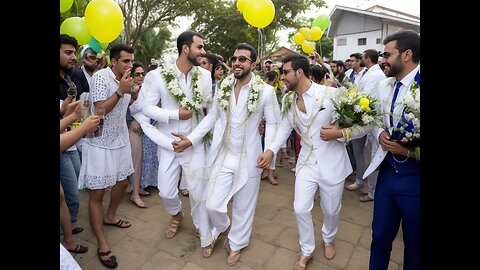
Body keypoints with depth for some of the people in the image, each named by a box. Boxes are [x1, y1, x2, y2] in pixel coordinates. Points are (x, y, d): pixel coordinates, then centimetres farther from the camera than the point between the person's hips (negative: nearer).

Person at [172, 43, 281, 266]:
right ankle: (223, 227, 41)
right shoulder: (223, 87, 0)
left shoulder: (266, 91, -10)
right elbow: (212, 117, 6)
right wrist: (191, 139, -4)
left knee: (243, 207, 13)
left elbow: (273, 123, -4)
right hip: (222, 156, 2)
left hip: (249, 159, -2)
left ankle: (236, 244, 40)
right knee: (212, 205, 5)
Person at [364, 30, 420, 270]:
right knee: (380, 235, 19)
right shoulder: (384, 86, 3)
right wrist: (380, 135, -5)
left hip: (415, 178, -5)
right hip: (387, 172, 5)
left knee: (413, 242, 18)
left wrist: (410, 151, -23)